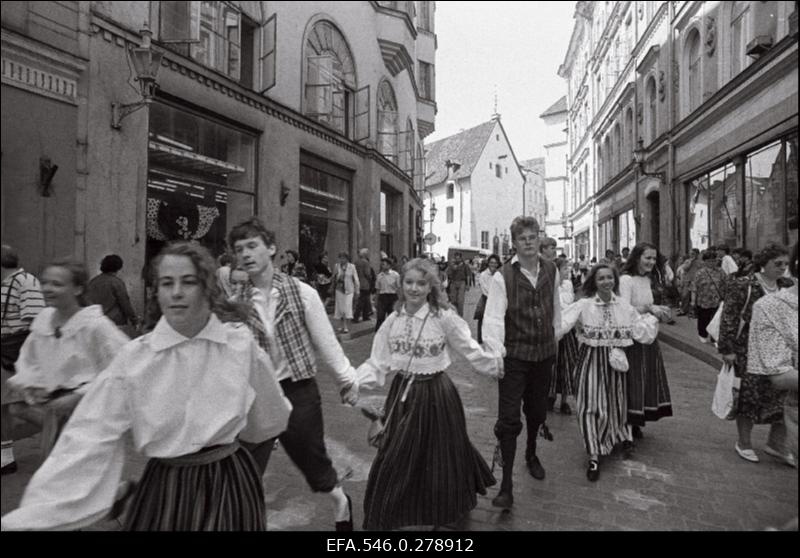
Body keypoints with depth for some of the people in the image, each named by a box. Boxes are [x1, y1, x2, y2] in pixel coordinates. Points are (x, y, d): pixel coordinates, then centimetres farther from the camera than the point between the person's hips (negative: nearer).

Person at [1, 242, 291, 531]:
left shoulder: (242, 345, -12)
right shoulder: (133, 359, -11)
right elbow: (90, 440, -9)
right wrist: (30, 517, -12)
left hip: (230, 485, 0)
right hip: (164, 491, 0)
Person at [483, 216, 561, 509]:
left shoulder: (551, 271, 1)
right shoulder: (503, 277, -13)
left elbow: (555, 306, 14)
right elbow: (494, 317, -20)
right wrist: (495, 352, -31)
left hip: (544, 353, 4)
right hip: (514, 355, -4)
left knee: (537, 410, 20)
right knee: (509, 419, -4)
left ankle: (531, 454, 48)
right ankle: (506, 485, 8)